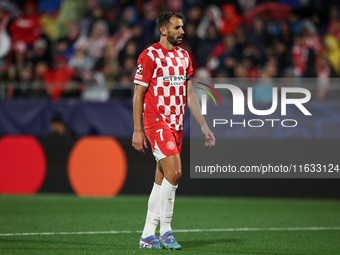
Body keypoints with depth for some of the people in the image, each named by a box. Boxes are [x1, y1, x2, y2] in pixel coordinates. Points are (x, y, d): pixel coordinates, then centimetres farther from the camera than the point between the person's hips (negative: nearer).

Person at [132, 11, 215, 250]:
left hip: (177, 125, 7)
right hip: (157, 122, -7)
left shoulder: (184, 56, 13)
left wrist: (204, 126, 11)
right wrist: (138, 130, -10)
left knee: (162, 179, 7)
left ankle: (148, 235, 11)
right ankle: (165, 231, -8)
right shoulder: (149, 56, -8)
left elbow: (190, 94, 16)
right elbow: (138, 95, -7)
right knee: (174, 171, -18)